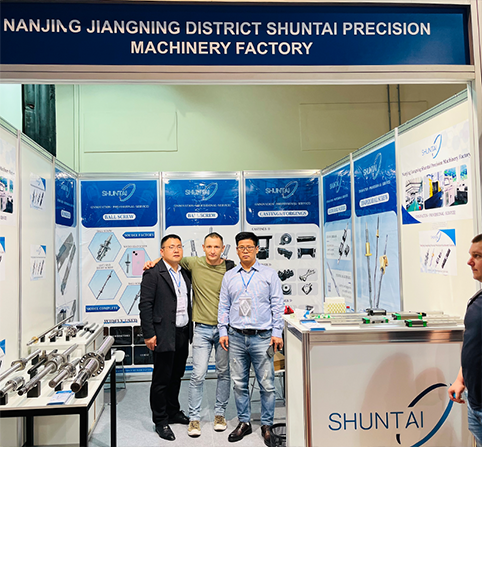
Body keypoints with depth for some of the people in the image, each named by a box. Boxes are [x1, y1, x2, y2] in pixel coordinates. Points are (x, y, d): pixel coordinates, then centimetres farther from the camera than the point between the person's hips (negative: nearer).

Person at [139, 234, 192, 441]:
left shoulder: (184, 273, 12)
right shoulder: (153, 273, -10)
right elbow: (145, 305, -13)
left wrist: (189, 330, 14)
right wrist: (149, 334, -17)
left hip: (182, 334, 7)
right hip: (164, 335, -7)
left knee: (176, 376, 19)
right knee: (161, 379, 4)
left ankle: (173, 412, 36)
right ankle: (160, 421, 18)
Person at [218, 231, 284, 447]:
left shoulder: (269, 274, 5)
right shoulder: (229, 276, 11)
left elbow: (277, 305, 3)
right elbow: (223, 306, 12)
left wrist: (277, 332, -4)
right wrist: (223, 331, 4)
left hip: (262, 337, -2)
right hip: (236, 337, 3)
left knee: (267, 384, 1)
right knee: (239, 383, 9)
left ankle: (266, 425, 16)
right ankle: (244, 422, 24)